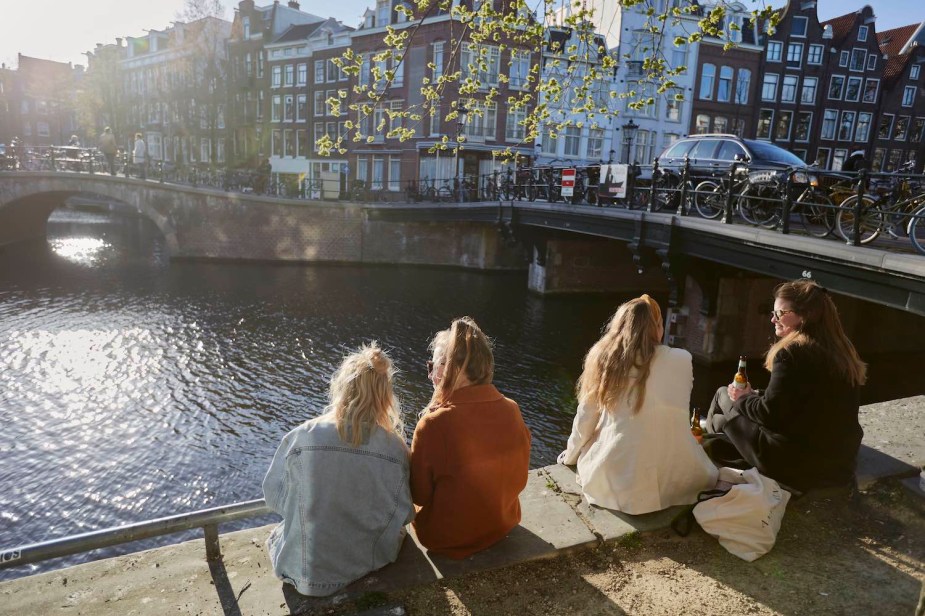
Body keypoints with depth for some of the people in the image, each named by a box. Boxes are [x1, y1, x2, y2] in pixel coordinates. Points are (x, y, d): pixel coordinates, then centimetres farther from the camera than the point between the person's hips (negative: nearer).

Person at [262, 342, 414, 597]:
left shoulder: (299, 438, -21)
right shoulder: (394, 447, -20)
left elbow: (274, 497, -5)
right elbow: (403, 515, -8)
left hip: (306, 572, 0)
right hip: (369, 563, 1)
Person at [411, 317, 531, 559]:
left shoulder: (434, 423, -29)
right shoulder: (512, 410, -14)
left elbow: (419, 494, -14)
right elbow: (518, 479, -2)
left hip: (446, 539, -4)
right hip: (503, 525, 4)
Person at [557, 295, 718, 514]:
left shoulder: (601, 356, -3)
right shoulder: (681, 360, -6)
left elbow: (585, 418, 5)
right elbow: (677, 413, 9)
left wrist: (571, 455, 23)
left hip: (613, 483, 1)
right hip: (669, 485, -1)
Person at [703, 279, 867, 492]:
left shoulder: (791, 353, -20)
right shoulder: (841, 351, 5)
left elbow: (771, 414, -19)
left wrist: (742, 399, 0)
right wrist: (752, 396, 10)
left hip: (799, 465, -8)